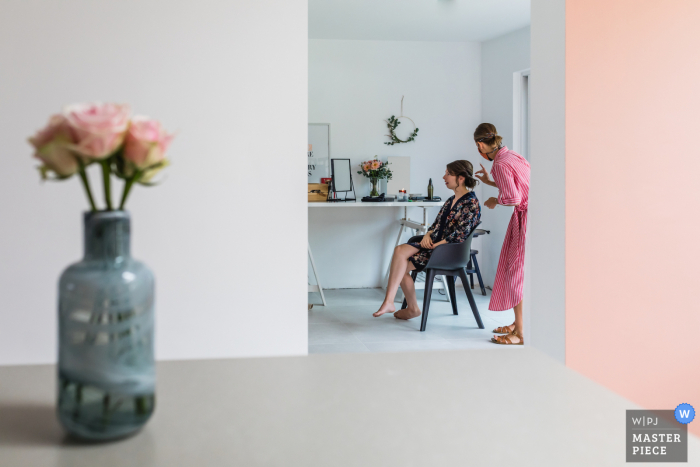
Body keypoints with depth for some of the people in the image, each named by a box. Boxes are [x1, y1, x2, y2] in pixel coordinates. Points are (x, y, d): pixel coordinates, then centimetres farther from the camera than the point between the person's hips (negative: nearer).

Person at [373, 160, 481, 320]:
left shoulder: (470, 202, -11)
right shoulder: (451, 200, 17)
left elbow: (461, 234, -19)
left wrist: (436, 245, -18)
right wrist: (427, 235, -2)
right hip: (434, 244, 8)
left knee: (402, 265, -17)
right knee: (400, 251, -14)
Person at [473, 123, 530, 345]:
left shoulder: (500, 164, -16)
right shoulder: (512, 155, 13)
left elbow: (513, 198, -22)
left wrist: (495, 201, -3)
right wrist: (490, 182, 33)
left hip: (526, 218, -10)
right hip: (525, 216, 10)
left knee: (517, 272, -6)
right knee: (512, 268, 15)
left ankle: (520, 333, -2)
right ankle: (518, 323, 24)